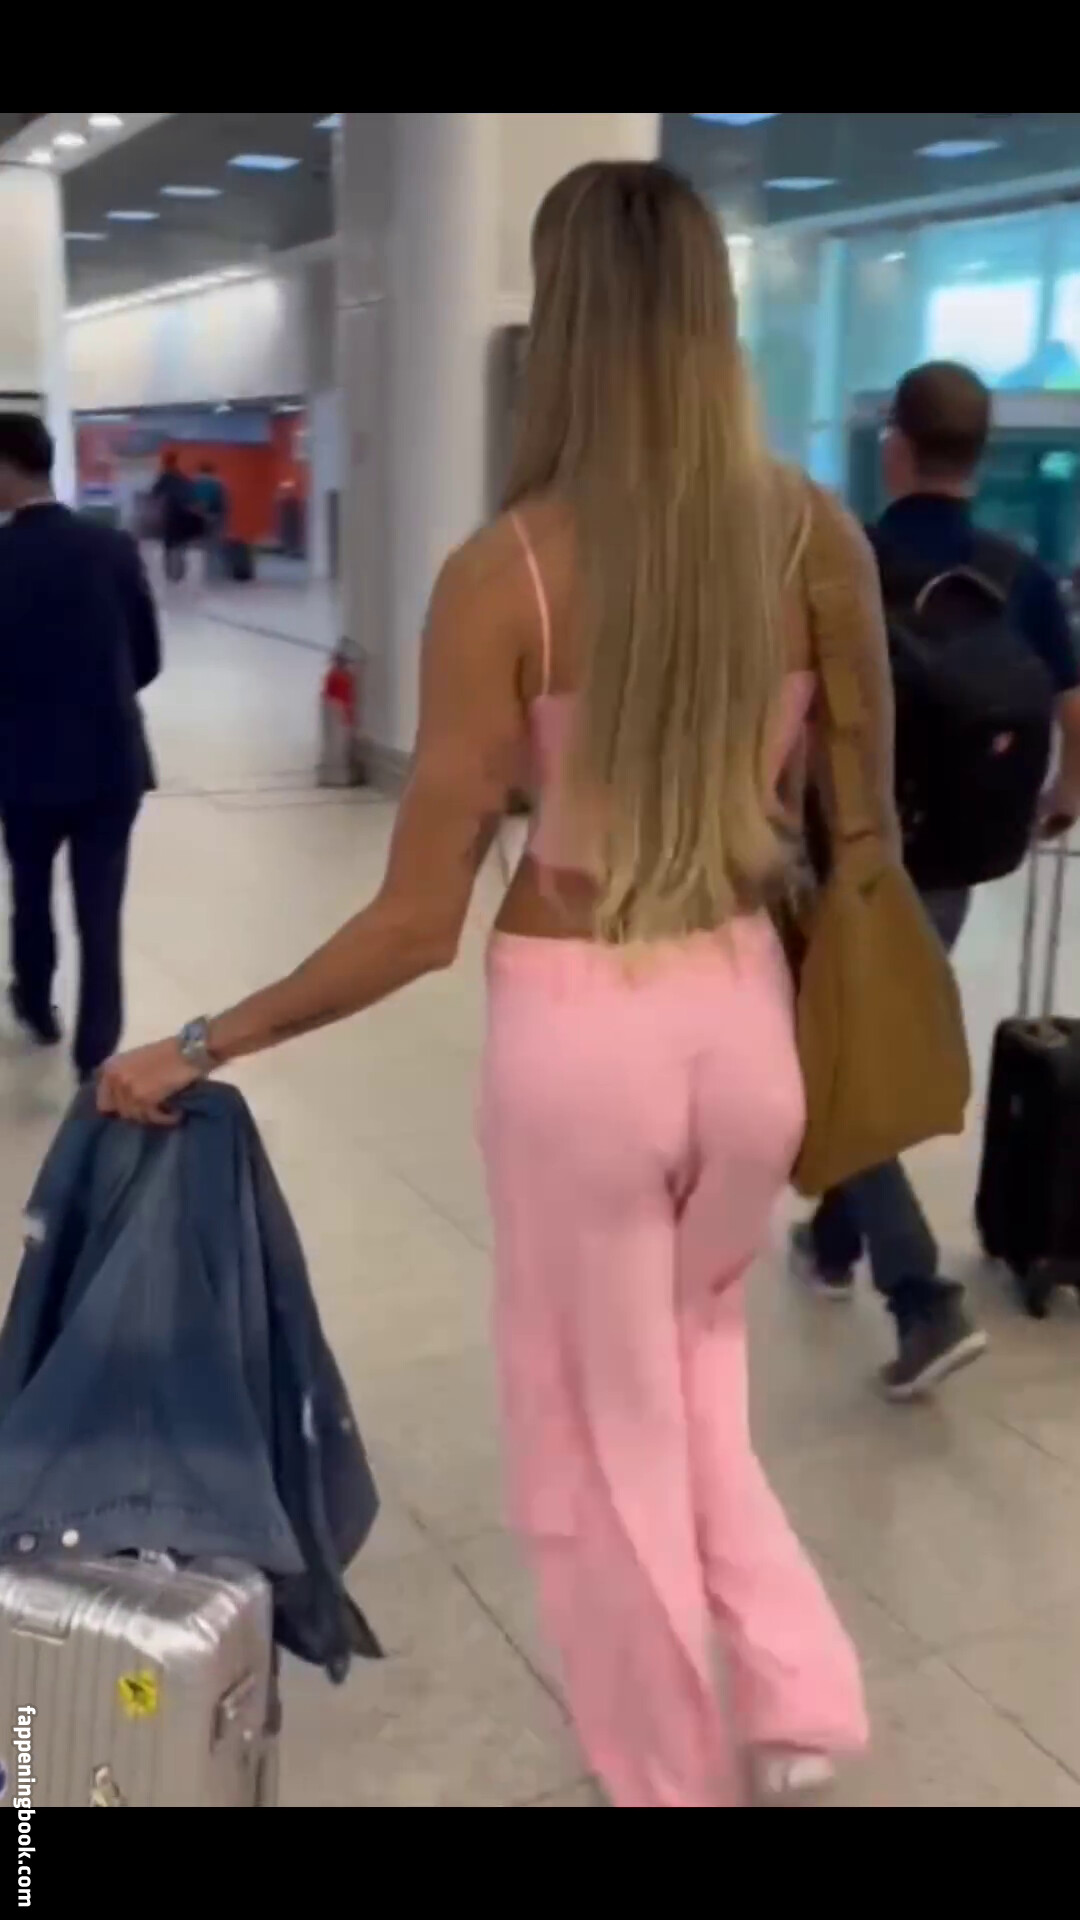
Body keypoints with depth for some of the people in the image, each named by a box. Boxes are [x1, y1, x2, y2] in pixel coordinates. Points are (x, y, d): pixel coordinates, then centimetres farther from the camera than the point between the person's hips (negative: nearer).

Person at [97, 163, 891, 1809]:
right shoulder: (815, 536, -4)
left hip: (577, 1036, -4)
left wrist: (199, 1050, -3)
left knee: (600, 1433, 18)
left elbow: (418, 921, -15)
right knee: (691, 1353, 32)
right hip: (742, 1015, 4)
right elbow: (861, 821, 6)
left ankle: (677, 1777, 37)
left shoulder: (506, 576, -16)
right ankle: (798, 1685, 29)